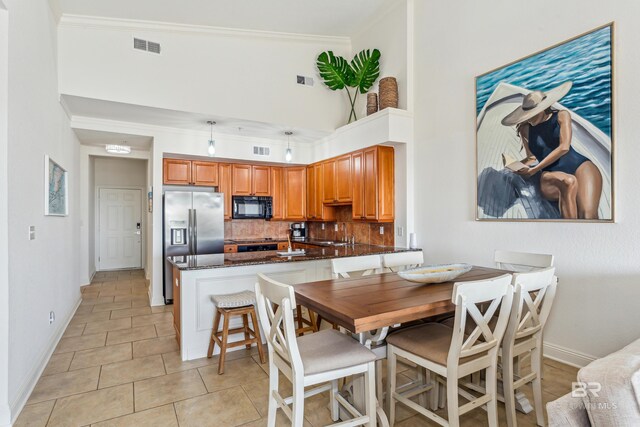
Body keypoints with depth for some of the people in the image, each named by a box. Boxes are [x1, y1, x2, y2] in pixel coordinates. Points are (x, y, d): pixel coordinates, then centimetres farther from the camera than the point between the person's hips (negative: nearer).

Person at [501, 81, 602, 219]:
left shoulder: (561, 116, 8)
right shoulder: (525, 129, 13)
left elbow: (564, 147, -5)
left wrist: (535, 170, -10)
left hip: (580, 166, 0)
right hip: (553, 177, 0)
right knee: (567, 181, -40)